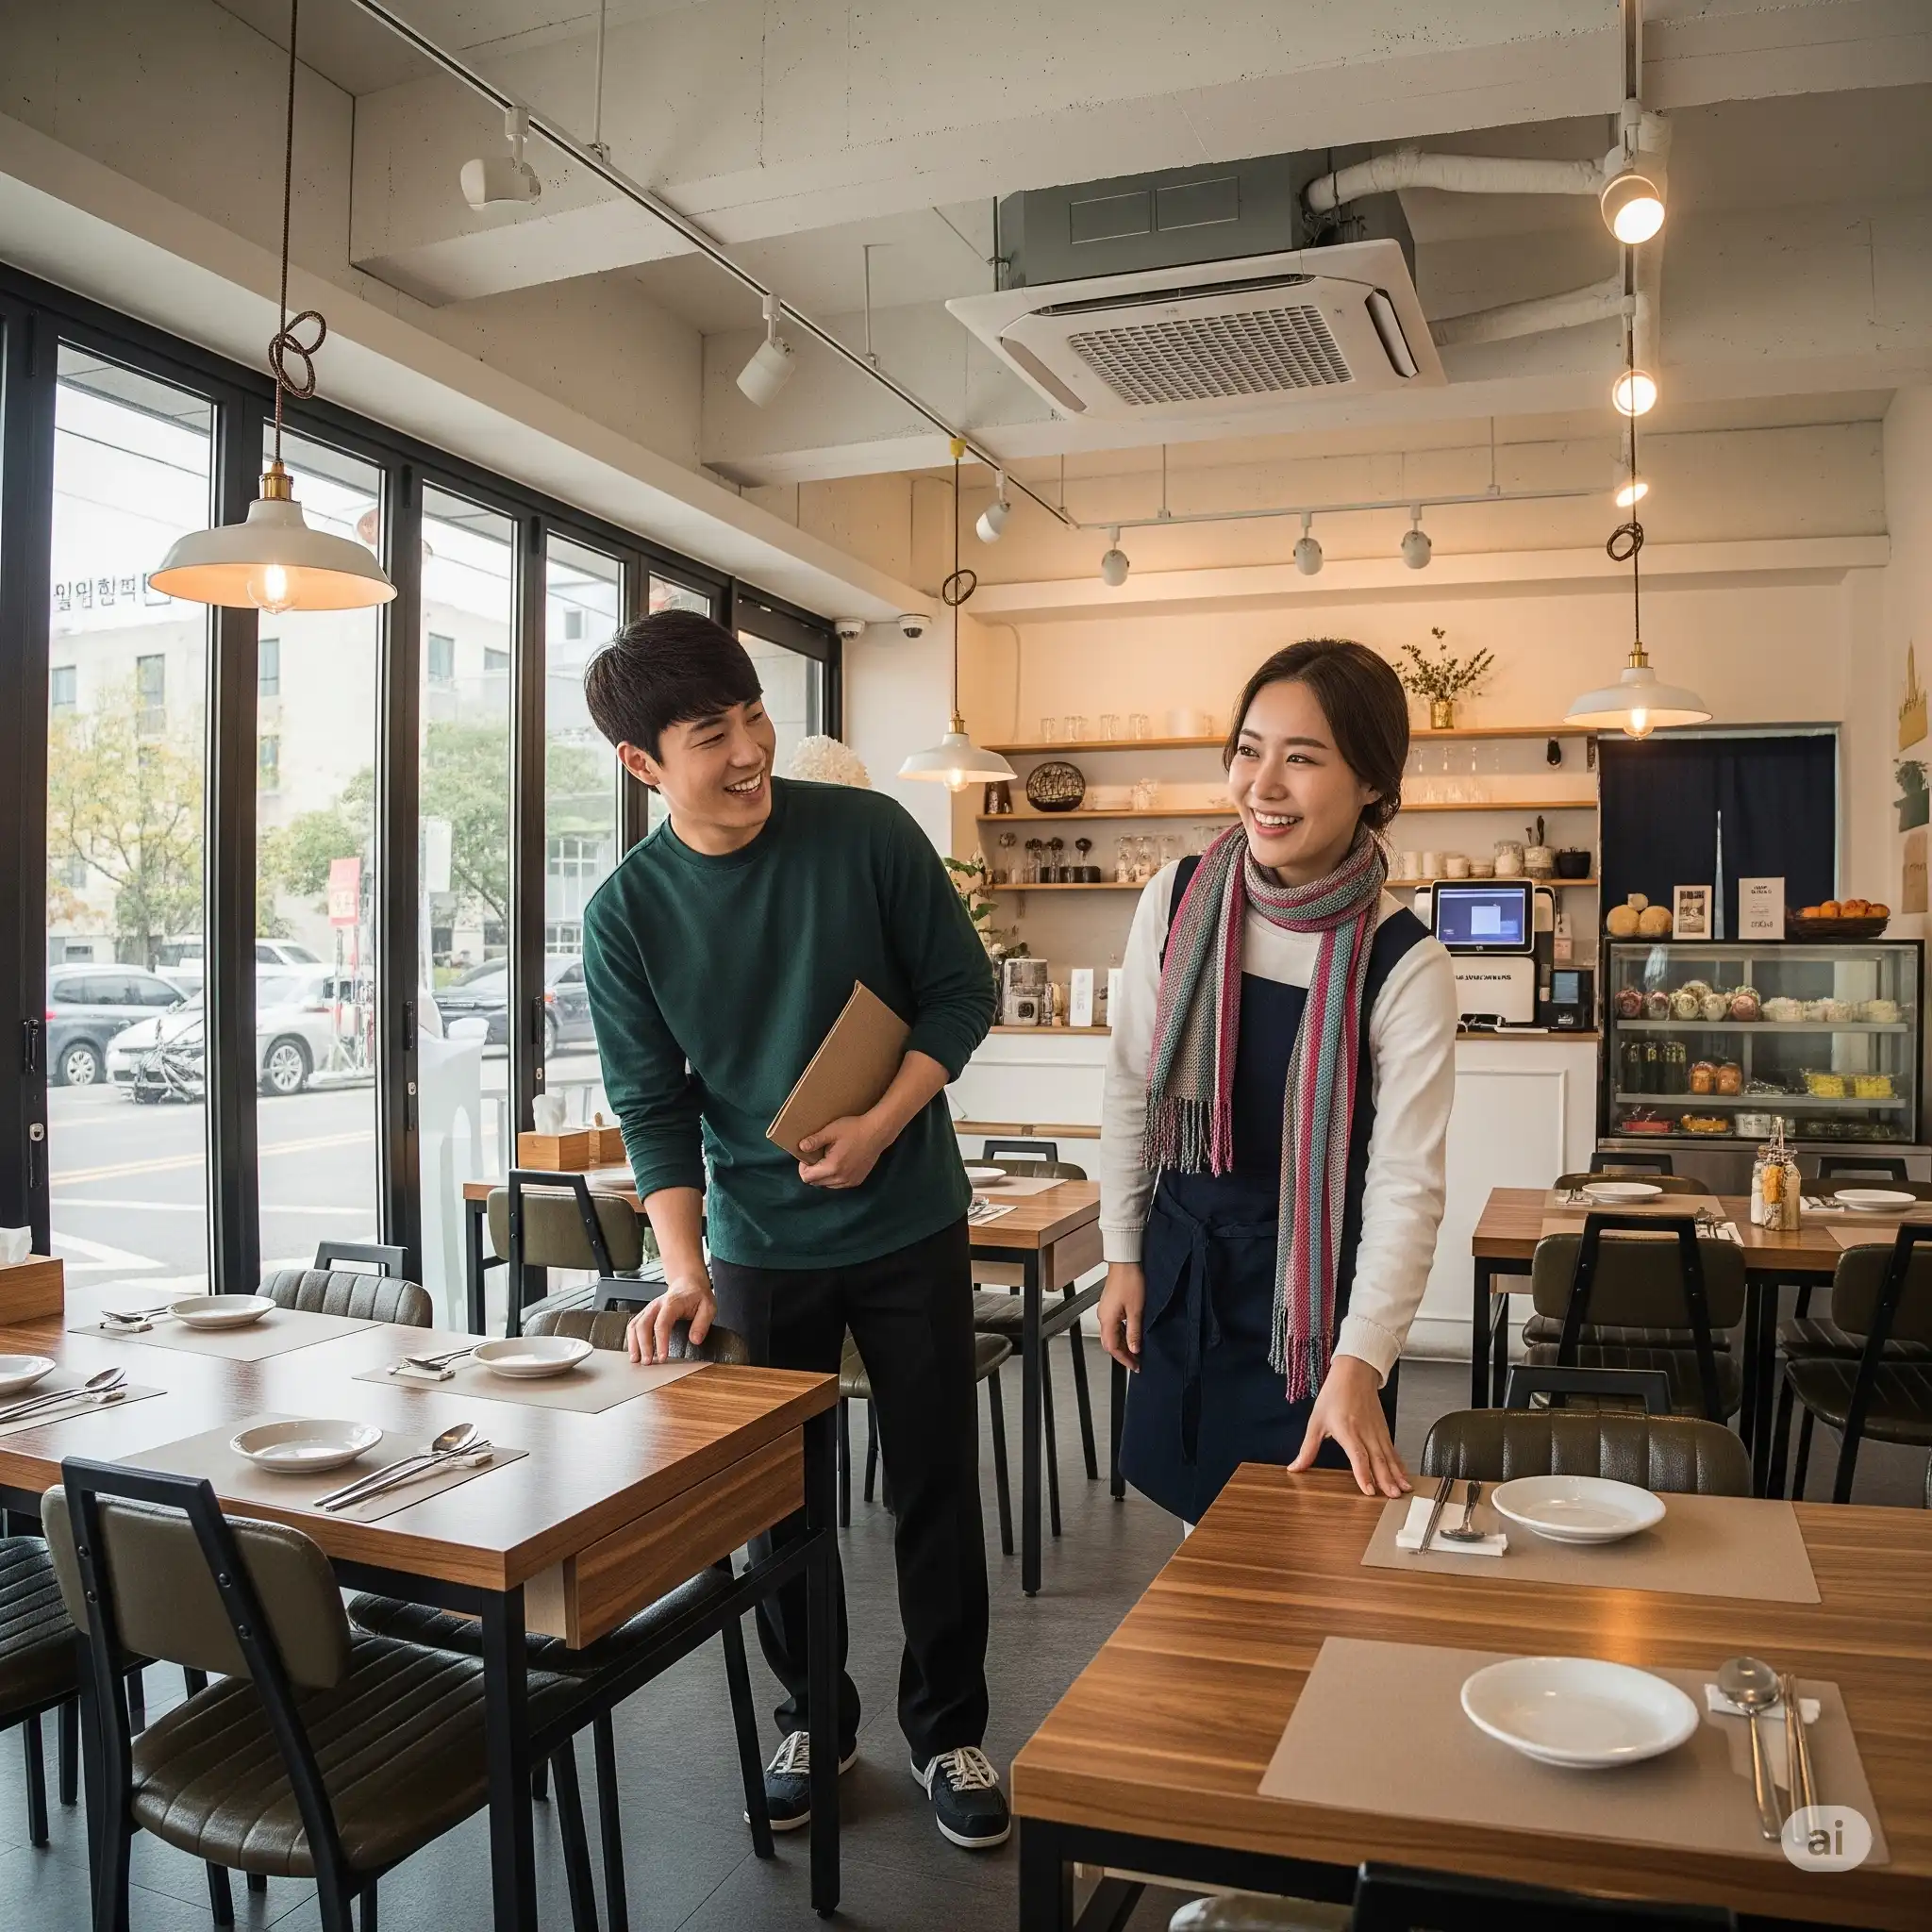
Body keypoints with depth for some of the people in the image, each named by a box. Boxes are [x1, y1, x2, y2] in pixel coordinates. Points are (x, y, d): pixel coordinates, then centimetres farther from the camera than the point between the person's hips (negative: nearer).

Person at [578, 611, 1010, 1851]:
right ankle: (815, 1716, 36)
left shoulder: (868, 833, -11)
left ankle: (949, 1731, 28)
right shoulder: (627, 914, -8)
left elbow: (963, 987, -5)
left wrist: (881, 1124, -18)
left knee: (939, 1488, 8)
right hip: (759, 1246, 1)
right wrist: (684, 1271, -16)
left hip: (909, 1226, 0)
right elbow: (654, 1108, -6)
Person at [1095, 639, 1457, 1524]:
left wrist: (1360, 1361, -25)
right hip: (1181, 1272, 3)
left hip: (1314, 1290, -3)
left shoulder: (1406, 966, -16)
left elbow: (1407, 1182, -16)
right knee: (1201, 1522, 16)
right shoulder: (1175, 901, -7)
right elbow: (1130, 1089, 3)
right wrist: (1122, 1257, 6)